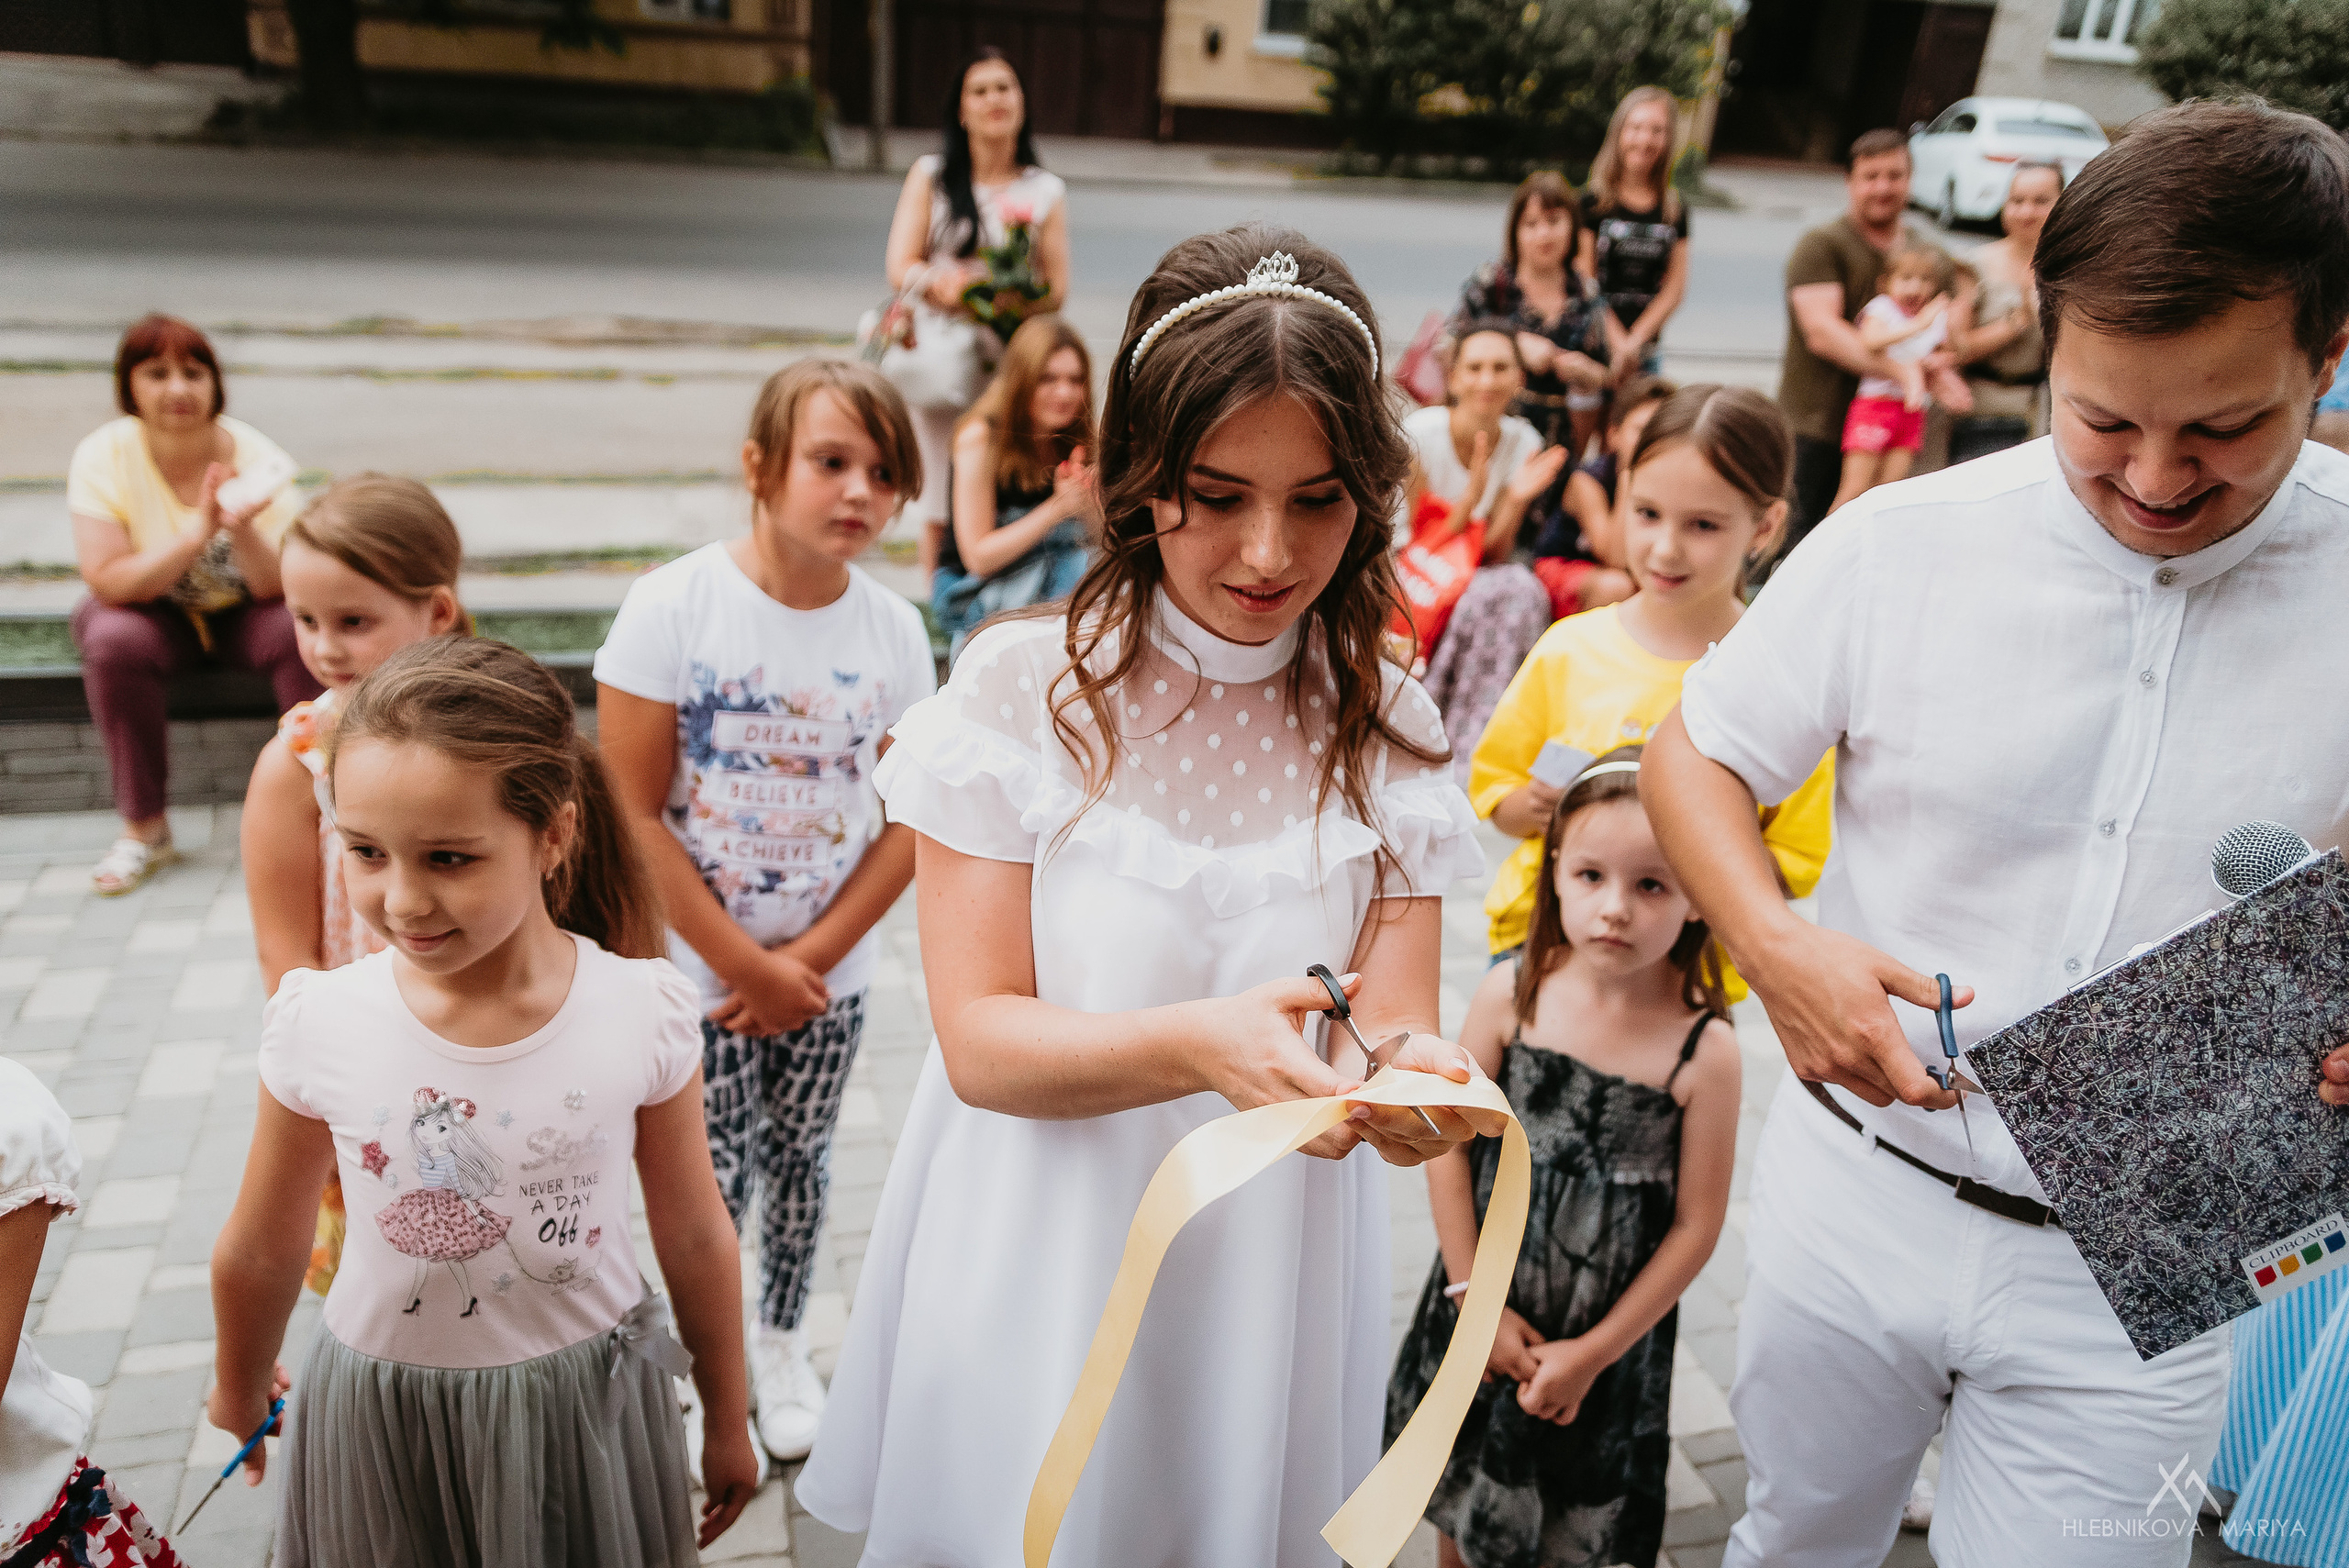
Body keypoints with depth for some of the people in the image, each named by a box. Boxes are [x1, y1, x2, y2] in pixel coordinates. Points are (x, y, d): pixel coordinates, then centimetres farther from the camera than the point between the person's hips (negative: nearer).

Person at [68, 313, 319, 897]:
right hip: (152, 612, 0)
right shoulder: (104, 456, -16)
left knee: (300, 631, -30)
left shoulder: (255, 457, -15)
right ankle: (145, 829, -16)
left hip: (240, 612, 0)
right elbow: (107, 581, -23)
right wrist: (197, 534, -34)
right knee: (113, 640, -32)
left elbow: (277, 589, -19)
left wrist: (241, 529, -38)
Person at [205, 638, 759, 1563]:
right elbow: (261, 1251, 0)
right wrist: (239, 1395, 17)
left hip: (587, 1406, 0)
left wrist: (728, 1422, 7)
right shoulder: (316, 1025, -19)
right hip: (379, 1410, 1)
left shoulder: (644, 1016, -21)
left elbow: (694, 1240, -5)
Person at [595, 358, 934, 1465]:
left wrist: (812, 957, -10)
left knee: (798, 1158, 18)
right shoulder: (674, 606, -16)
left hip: (830, 972, 3)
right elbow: (632, 814, -15)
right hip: (697, 969, -2)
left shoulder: (894, 629, -7)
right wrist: (747, 963, -13)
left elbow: (915, 816, -3)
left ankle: (782, 1345, 41)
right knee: (714, 1179, 5)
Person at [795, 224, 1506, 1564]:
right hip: (1040, 1286, -2)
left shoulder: (1386, 725, -3)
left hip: (1266, 1287, 2)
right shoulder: (1022, 687, -12)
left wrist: (1411, 1074, -31)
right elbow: (979, 1039, -15)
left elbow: (1397, 1018, -7)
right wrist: (1199, 1044, -33)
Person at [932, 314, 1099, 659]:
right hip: (974, 588, -5)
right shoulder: (981, 437, -14)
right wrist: (1057, 508, -23)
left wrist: (1086, 503, -22)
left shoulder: (1081, 440, 0)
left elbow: (1100, 537, 0)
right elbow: (978, 558, -15)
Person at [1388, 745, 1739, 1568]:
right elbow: (1448, 1144, -6)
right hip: (1483, 1319, 2)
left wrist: (1594, 1351, -8)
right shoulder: (1512, 995, -13)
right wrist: (1476, 1299, -6)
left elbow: (1697, 1225, -12)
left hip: (1612, 1343, -2)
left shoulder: (1704, 1049, -18)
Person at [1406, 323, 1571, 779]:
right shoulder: (1420, 434, -13)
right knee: (1488, 596, -34)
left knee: (1521, 587, -30)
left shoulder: (1523, 442, -2)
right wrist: (1472, 495, -28)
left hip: (1478, 582, 4)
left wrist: (1516, 499, -19)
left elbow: (1493, 556, -3)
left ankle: (1465, 755, -27)